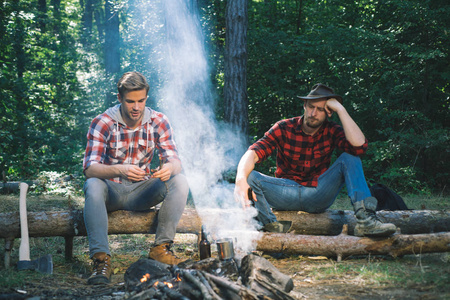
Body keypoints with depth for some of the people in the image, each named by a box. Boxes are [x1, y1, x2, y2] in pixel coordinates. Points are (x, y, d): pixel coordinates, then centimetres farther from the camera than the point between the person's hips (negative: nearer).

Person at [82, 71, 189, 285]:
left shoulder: (158, 122, -5)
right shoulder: (102, 123, -14)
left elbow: (175, 161, -11)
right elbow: (89, 168, -24)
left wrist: (170, 167, -39)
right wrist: (119, 170, -45)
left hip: (142, 192, 3)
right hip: (111, 191, -2)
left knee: (180, 181, -23)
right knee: (92, 185, -36)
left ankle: (160, 248, -15)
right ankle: (101, 259, -37)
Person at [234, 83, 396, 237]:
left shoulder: (331, 131, -1)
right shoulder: (284, 128, -4)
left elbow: (359, 146, -22)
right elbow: (253, 153, -17)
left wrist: (340, 109, -18)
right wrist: (241, 179, -39)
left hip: (318, 196, 1)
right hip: (287, 194, -1)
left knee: (349, 158, -18)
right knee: (249, 177, -26)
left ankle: (365, 219, -33)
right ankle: (273, 228, -42)